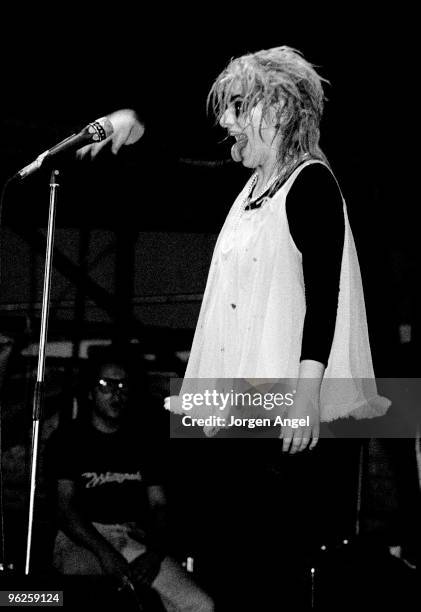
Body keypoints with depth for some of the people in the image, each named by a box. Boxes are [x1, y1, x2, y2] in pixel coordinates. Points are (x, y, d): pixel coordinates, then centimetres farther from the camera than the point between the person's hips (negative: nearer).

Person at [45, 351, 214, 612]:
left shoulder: (142, 442, 18)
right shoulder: (68, 439, 7)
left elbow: (159, 505, 10)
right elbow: (66, 508, -5)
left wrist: (156, 551, -14)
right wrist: (105, 552, -23)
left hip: (135, 541, 4)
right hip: (81, 542, -4)